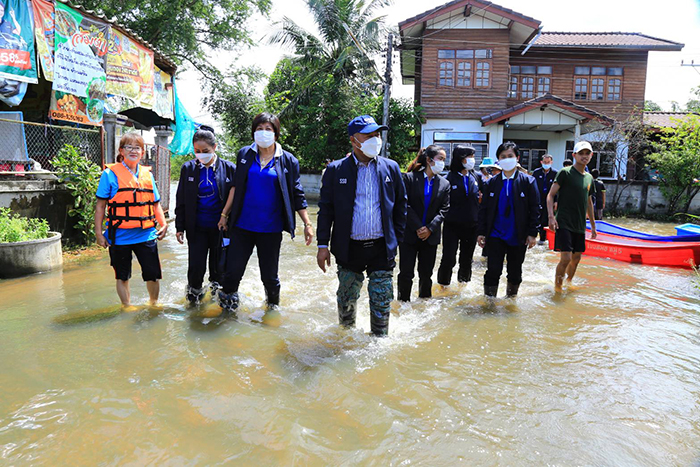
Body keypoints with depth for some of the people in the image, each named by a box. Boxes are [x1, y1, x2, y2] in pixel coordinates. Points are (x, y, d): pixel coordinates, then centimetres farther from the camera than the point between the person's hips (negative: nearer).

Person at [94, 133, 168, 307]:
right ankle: (127, 307, 29)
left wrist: (163, 224, -1)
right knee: (122, 277, 11)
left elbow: (156, 203, 15)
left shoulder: (147, 174, 10)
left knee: (153, 274, 4)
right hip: (120, 236, -2)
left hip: (146, 234, 3)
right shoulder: (110, 174, -1)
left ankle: (153, 303, 28)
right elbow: (100, 205, 0)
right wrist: (98, 232, -5)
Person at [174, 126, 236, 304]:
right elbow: (181, 201, 6)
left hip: (220, 227, -1)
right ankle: (194, 290, 25)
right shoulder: (188, 168, 0)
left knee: (218, 263, 12)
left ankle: (216, 286, 38)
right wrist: (180, 227, 4)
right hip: (197, 227, 1)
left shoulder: (229, 168, -6)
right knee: (196, 265, -1)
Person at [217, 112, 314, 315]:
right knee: (232, 273, 0)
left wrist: (308, 224, 0)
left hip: (271, 228, -1)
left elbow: (297, 194, 3)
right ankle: (227, 310, 23)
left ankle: (273, 308, 33)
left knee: (269, 276, 8)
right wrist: (224, 214, 11)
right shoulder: (244, 155, 6)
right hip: (242, 225, 1)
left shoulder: (287, 160, 0)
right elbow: (235, 187, 12)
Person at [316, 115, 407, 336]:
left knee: (381, 305, 6)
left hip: (382, 249, 1)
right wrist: (323, 245, -3)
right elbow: (325, 209, 1)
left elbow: (400, 207, 10)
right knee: (346, 301, 14)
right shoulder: (336, 170, 0)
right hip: (349, 249, 0)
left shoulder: (391, 168, 4)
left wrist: (397, 241, 6)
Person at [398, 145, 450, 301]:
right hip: (409, 234, -3)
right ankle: (403, 302, 14)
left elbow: (444, 210, 2)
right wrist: (418, 227, -13)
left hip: (430, 236, 3)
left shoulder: (445, 184, 7)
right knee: (406, 272, -1)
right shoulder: (410, 177, -3)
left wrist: (430, 228, -11)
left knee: (426, 274, 10)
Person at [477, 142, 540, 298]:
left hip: (518, 237, 0)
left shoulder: (528, 181, 0)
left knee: (515, 273, 12)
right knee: (493, 271, -4)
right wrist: (481, 232, 0)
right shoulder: (491, 183, 6)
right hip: (496, 236, 1)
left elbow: (534, 210, -2)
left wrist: (533, 233, -8)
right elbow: (484, 209, 6)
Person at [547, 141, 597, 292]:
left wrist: (593, 225, 24)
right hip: (564, 223, -7)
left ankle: (568, 284, 32)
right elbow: (551, 195, -9)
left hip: (580, 225, 7)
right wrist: (551, 217, -21)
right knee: (566, 258, -13)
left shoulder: (589, 178, 15)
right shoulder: (565, 173, -5)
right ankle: (557, 288, 2)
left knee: (576, 258, 13)